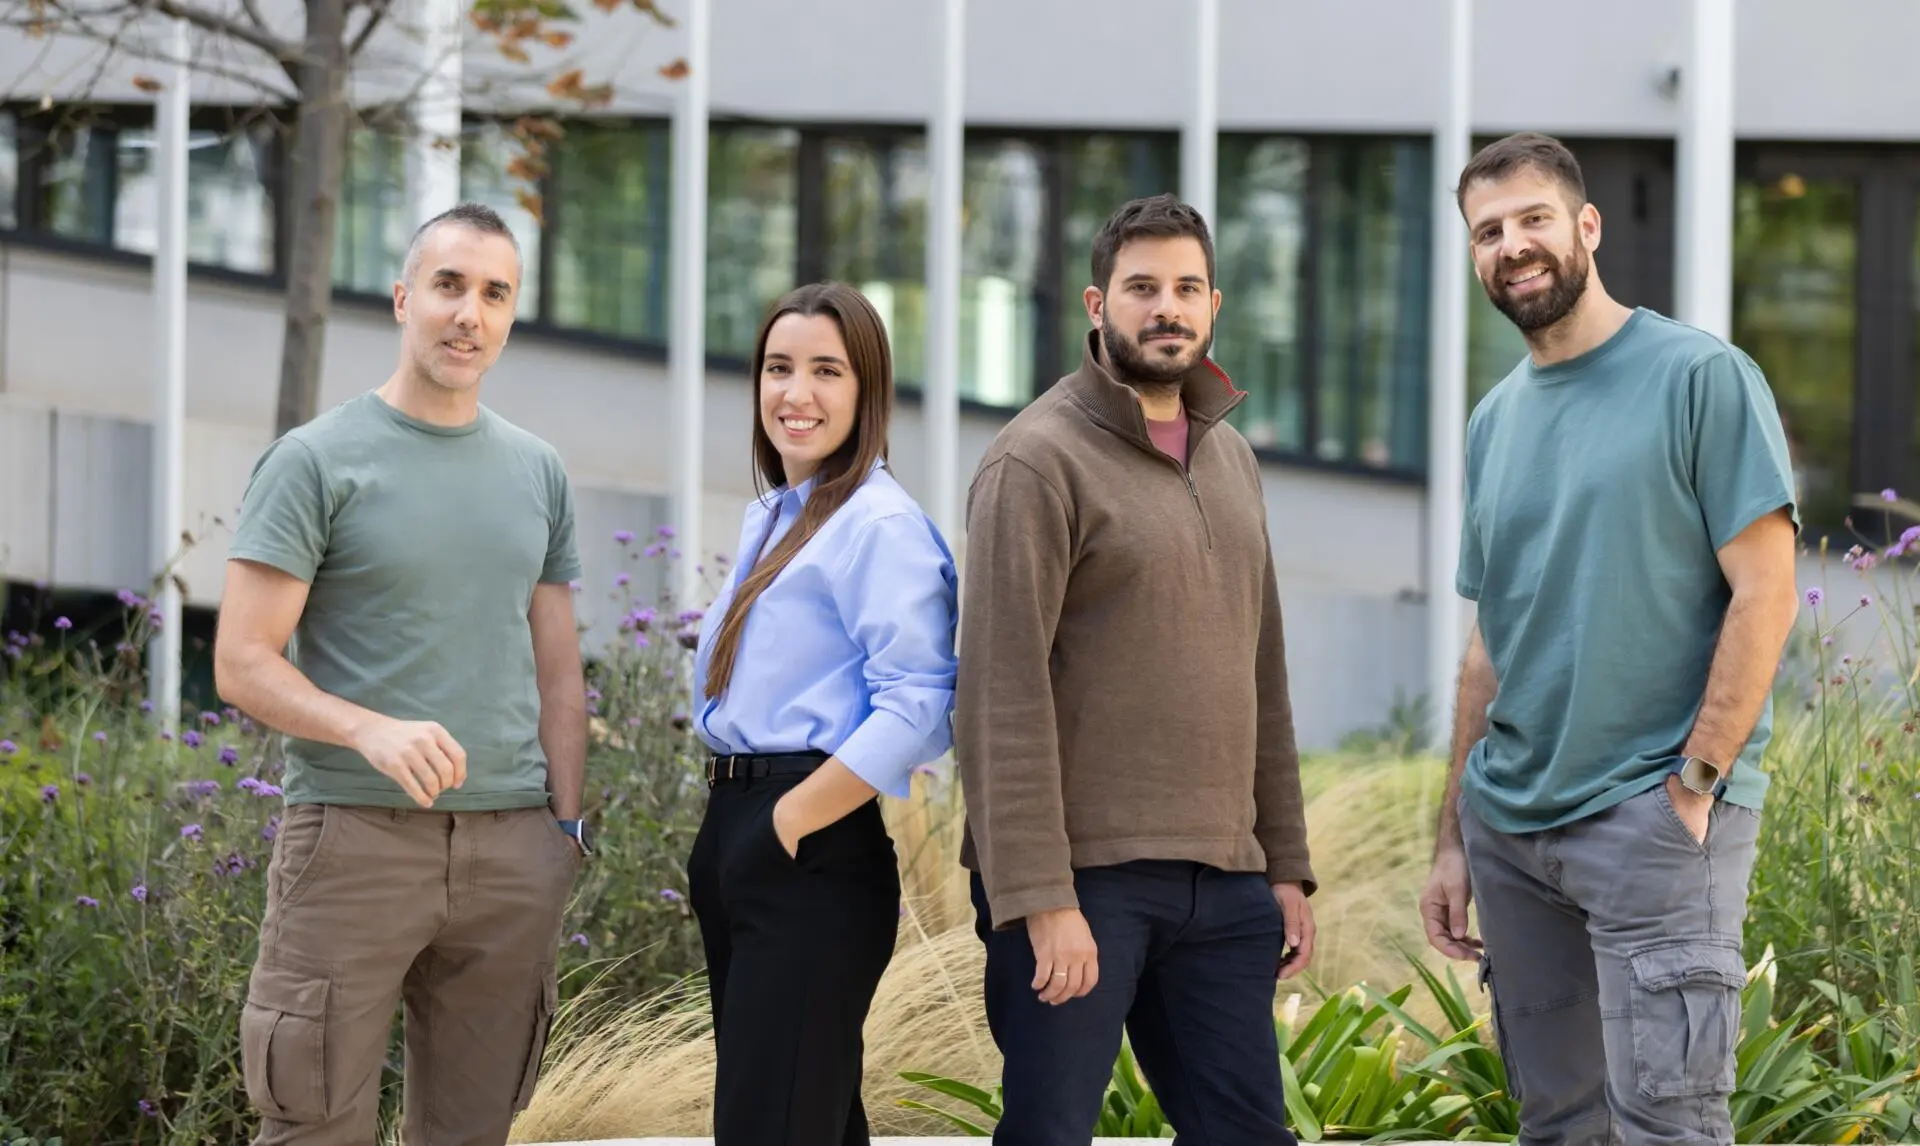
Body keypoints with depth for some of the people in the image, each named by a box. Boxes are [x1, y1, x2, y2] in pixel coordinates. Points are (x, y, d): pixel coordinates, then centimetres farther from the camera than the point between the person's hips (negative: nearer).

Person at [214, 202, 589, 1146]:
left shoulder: (538, 473, 15)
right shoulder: (316, 461, -2)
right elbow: (242, 666, -8)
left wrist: (566, 821, 8)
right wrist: (372, 731, -24)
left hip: (511, 847, 5)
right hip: (356, 832, -5)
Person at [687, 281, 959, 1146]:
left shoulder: (879, 525, -13)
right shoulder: (768, 519, 16)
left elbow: (919, 709, -21)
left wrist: (790, 821, -18)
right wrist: (734, 828, 12)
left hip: (815, 857, -9)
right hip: (732, 832, 9)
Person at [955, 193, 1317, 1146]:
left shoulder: (1232, 459, 16)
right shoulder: (1039, 460, -7)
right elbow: (1003, 693, -14)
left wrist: (1286, 863, 16)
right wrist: (1039, 896, -19)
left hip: (1222, 880, 7)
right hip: (1082, 880, -7)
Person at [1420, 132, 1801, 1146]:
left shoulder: (1702, 379, -6)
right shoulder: (1496, 419, 15)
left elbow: (1765, 594, -10)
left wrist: (1693, 785, -15)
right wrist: (1454, 839, 15)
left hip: (1654, 822, -7)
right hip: (1509, 824, 7)